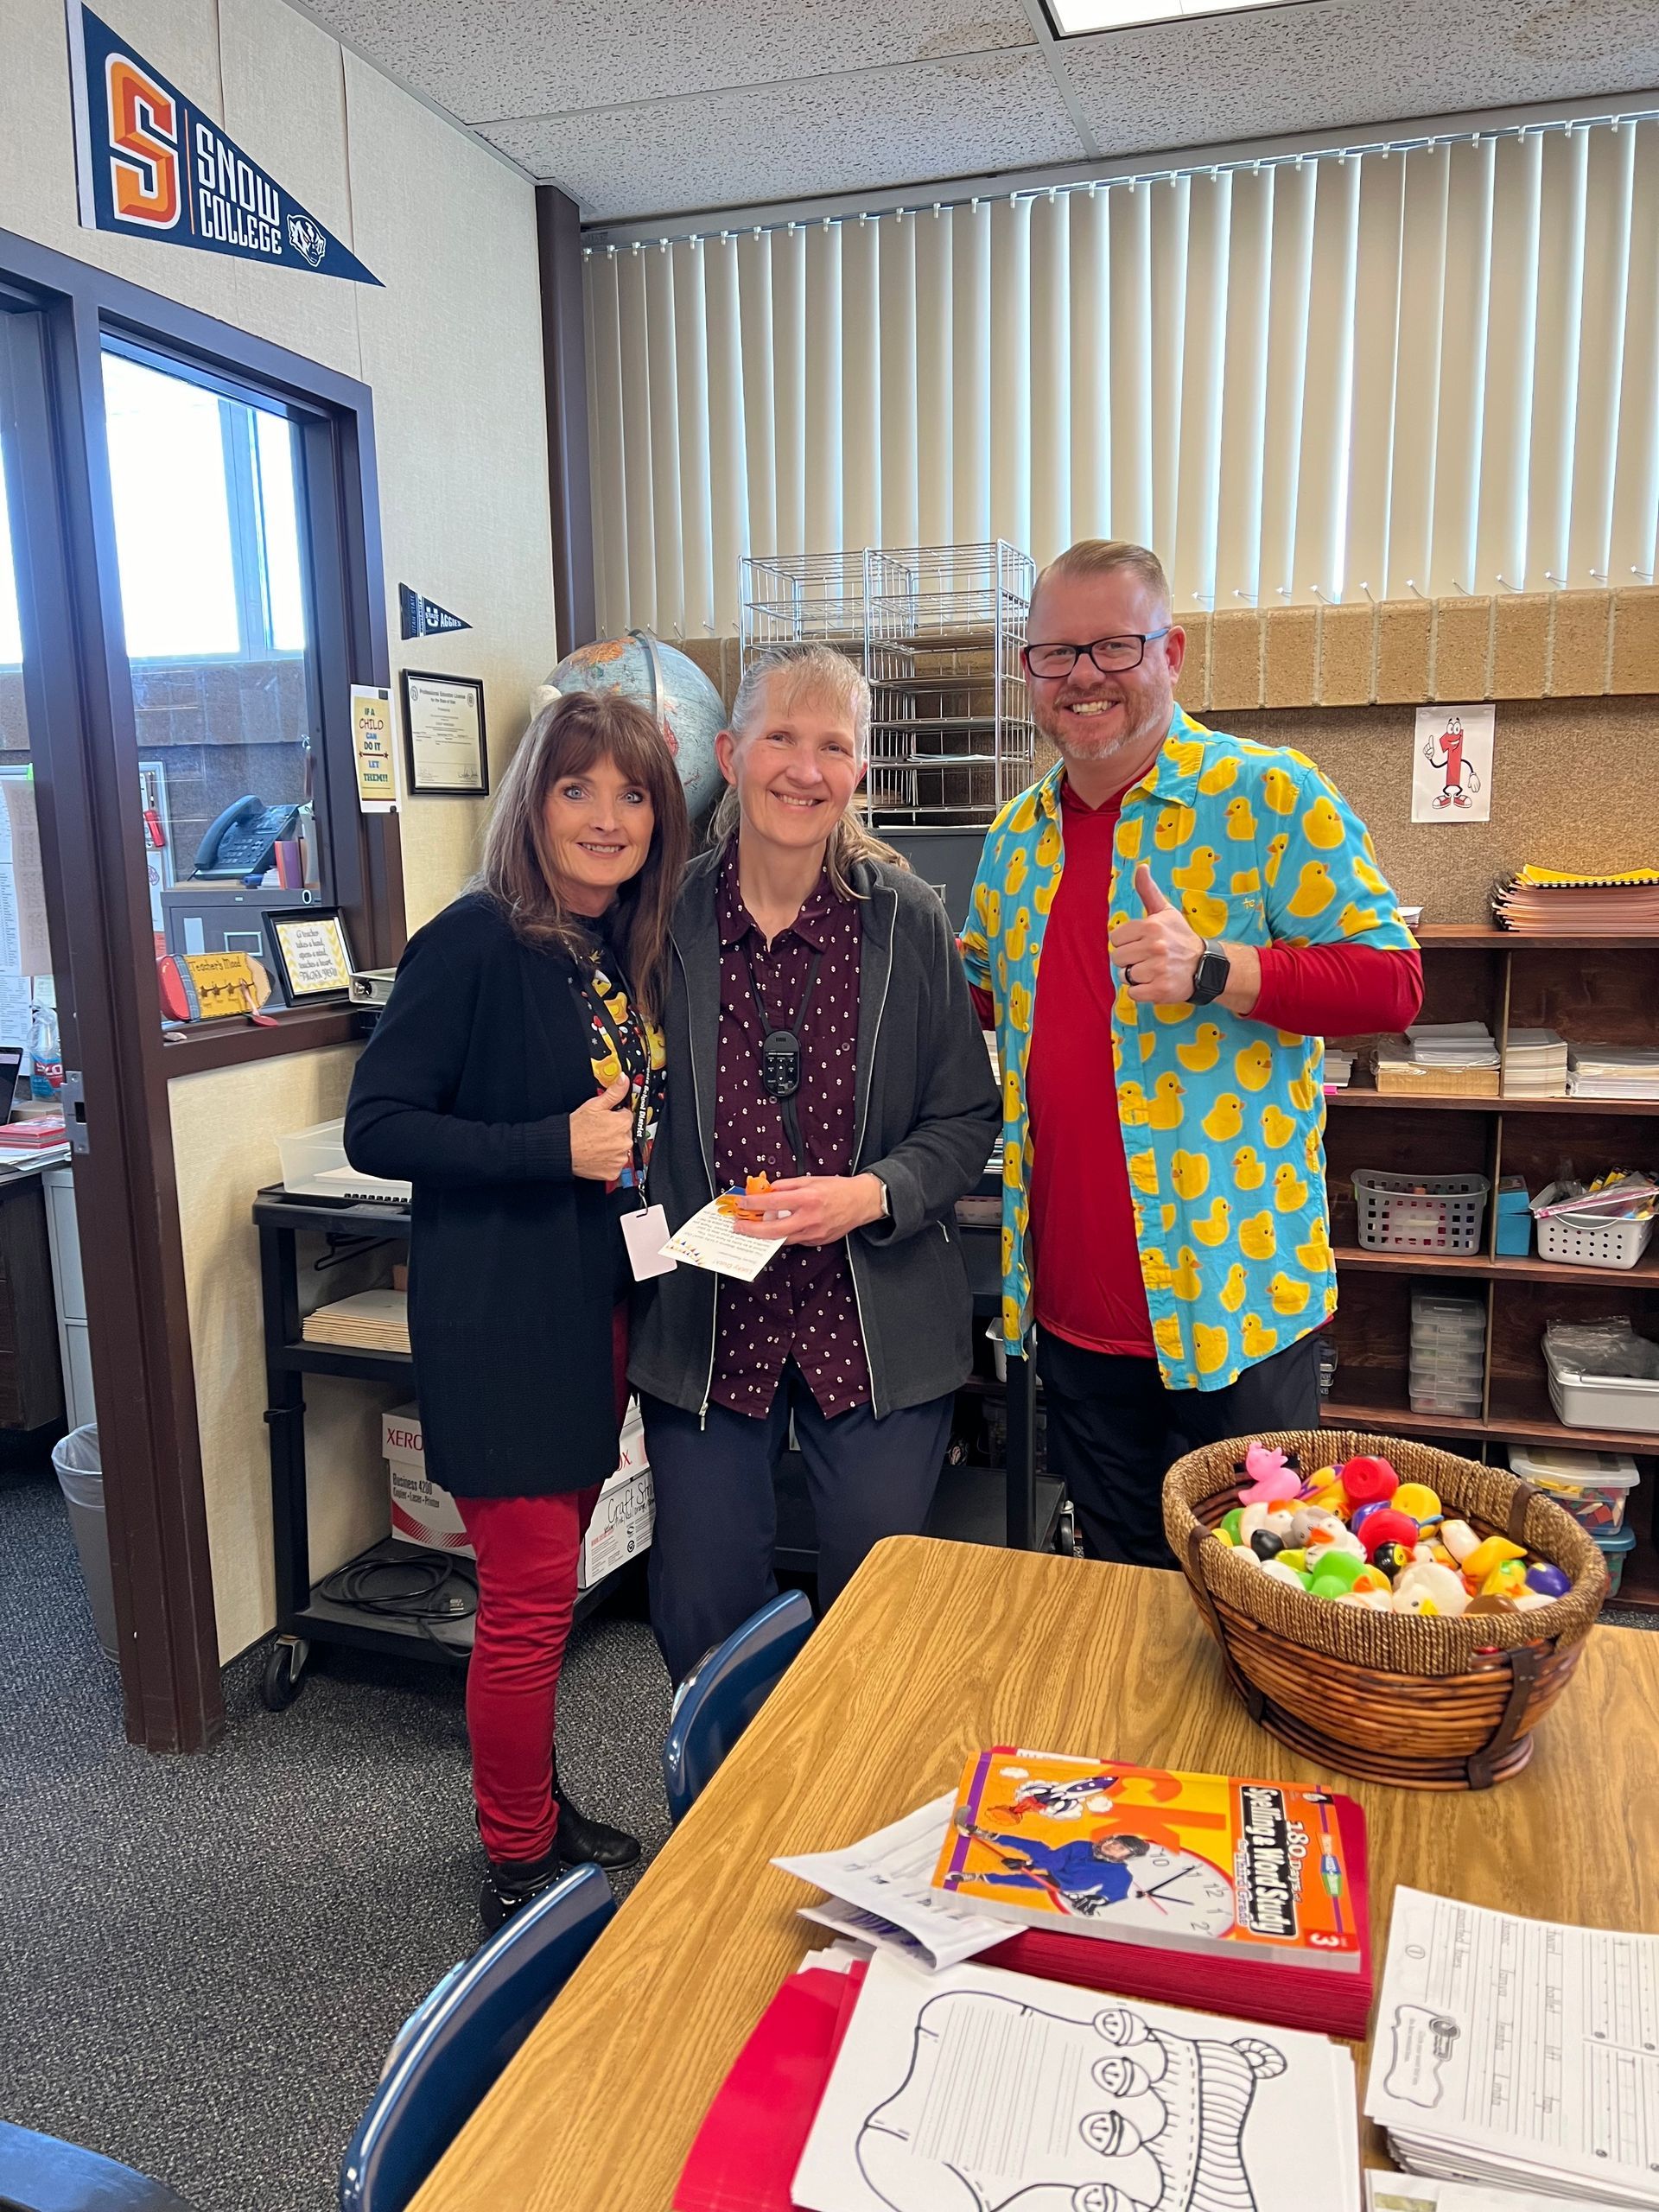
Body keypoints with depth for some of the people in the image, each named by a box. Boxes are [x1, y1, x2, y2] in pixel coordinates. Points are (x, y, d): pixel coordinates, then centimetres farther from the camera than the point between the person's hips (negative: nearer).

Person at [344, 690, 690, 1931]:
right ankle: (519, 1865, 22)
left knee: (550, 1576, 20)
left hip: (603, 1303, 8)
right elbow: (376, 1128, -17)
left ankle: (539, 1806, 38)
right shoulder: (477, 942, -16)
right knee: (530, 1597, 1)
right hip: (500, 1310, -7)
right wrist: (556, 1148, -23)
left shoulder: (634, 952, 8)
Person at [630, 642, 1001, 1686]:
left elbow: (968, 1118, 1)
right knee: (704, 1624, 12)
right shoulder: (671, 916, -2)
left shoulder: (909, 918, -4)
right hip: (706, 1324, 1)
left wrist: (870, 1195, -15)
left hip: (878, 1327, 0)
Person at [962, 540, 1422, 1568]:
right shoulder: (1019, 832, 10)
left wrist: (1210, 970, -27)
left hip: (1231, 1296, -5)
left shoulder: (1270, 796, -9)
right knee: (1119, 1586, 21)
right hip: (1071, 1300, 5)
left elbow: (1391, 976, -14)